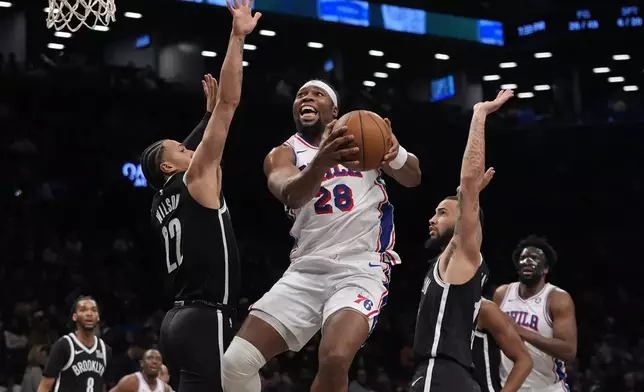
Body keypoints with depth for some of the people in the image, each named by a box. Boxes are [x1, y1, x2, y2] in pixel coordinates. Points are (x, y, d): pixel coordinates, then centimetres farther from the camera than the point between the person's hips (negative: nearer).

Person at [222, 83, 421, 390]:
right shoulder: (283, 154, 7)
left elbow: (412, 178, -1)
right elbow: (292, 196, -17)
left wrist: (397, 154, -26)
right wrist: (321, 162, -40)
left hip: (362, 268, -2)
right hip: (308, 270, 3)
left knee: (334, 360, -30)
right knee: (235, 362, -10)